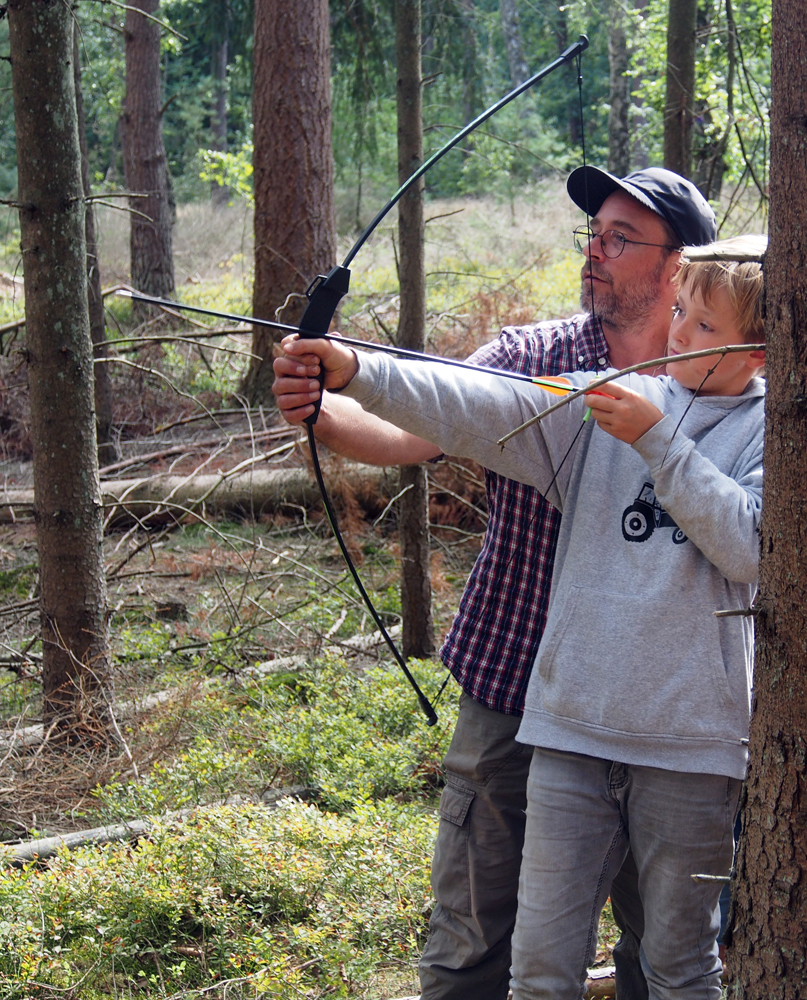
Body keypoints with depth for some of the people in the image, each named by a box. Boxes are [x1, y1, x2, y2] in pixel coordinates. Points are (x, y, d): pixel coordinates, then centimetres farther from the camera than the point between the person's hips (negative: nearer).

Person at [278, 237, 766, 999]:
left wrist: (658, 441, -17)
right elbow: (481, 409, -7)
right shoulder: (600, 404, 5)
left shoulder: (768, 426, -1)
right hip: (573, 727, 2)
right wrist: (358, 373, -21)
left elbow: (751, 546, -15)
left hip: (690, 740, -2)